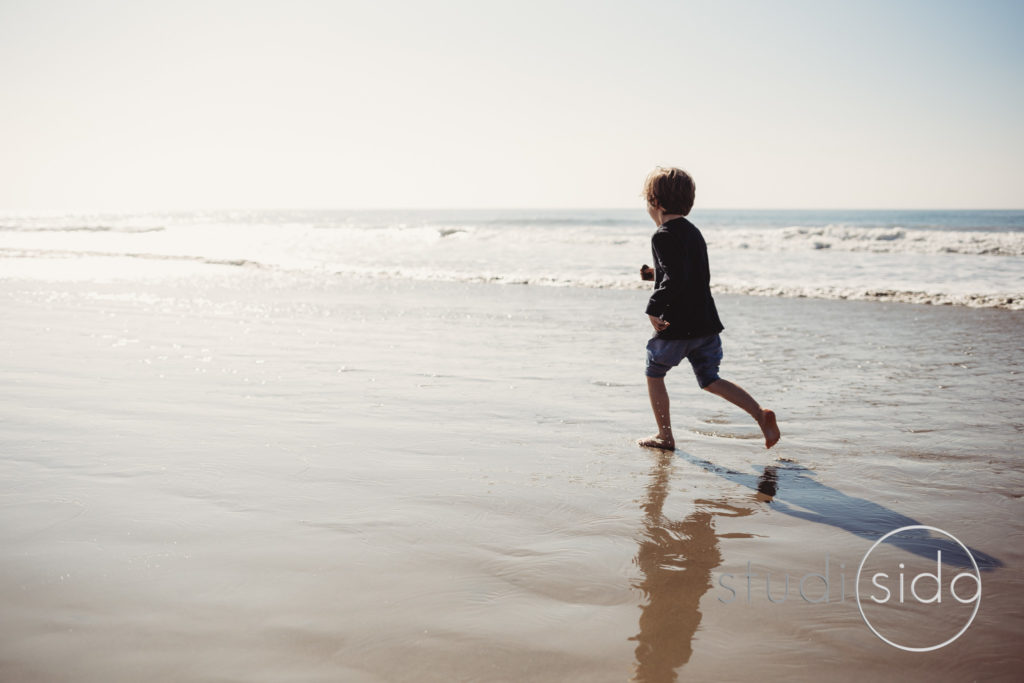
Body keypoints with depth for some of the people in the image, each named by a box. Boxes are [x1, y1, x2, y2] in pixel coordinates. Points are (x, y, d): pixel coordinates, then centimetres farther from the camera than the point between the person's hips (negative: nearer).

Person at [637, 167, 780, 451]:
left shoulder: (663, 236, -13)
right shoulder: (694, 232, 15)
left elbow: (677, 279, -26)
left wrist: (654, 307, -21)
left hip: (676, 326, -8)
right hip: (706, 322, 8)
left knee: (654, 374, 13)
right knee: (710, 380, 15)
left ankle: (664, 436, 18)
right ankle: (761, 414, -2)